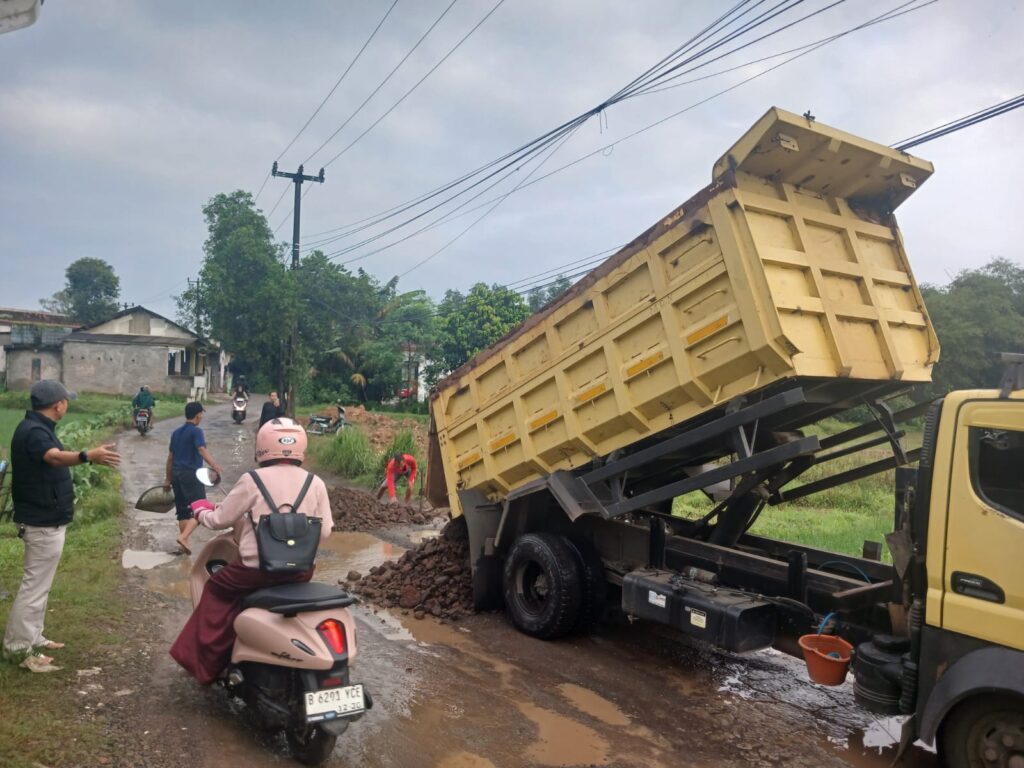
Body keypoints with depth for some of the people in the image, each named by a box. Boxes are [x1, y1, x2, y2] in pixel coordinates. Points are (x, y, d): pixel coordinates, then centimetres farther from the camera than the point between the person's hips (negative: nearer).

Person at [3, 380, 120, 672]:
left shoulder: (39, 428, 10)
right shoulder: (33, 431, -23)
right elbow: (54, 457, -44)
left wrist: (93, 455, 41)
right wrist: (88, 456, -62)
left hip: (46, 518, 11)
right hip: (43, 522, -11)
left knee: (39, 582, 19)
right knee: (35, 585, -4)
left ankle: (32, 637, 31)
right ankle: (19, 647, 3)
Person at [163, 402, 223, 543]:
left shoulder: (176, 432, 16)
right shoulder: (196, 431, -7)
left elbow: (170, 457, 19)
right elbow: (202, 450, -25)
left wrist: (168, 479, 25)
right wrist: (215, 466, -39)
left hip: (176, 473, 8)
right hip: (191, 473, -8)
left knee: (182, 510, 13)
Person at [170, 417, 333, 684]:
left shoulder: (252, 481, -7)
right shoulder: (316, 483, 0)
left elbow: (221, 518, 3)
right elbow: (324, 531, 3)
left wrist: (200, 514, 24)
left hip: (258, 568, -3)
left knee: (217, 590, 22)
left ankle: (205, 663, 26)